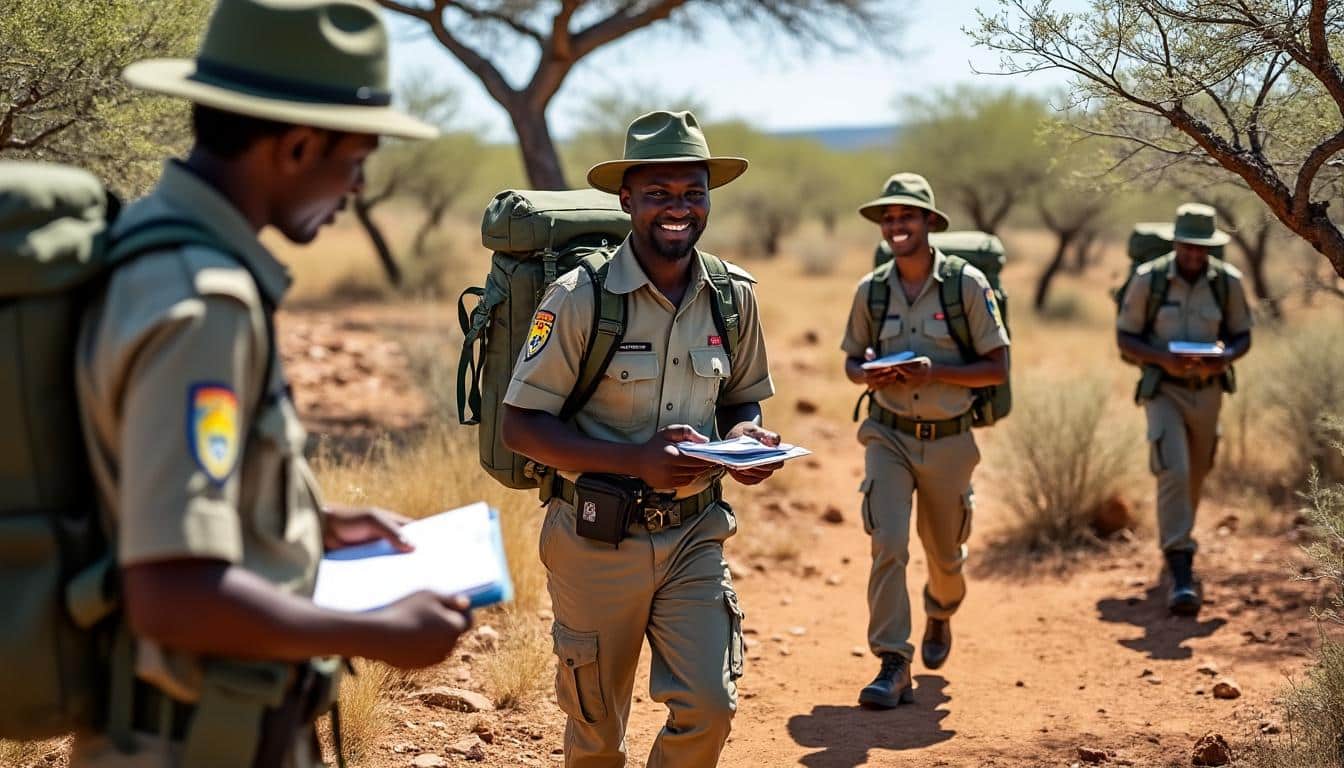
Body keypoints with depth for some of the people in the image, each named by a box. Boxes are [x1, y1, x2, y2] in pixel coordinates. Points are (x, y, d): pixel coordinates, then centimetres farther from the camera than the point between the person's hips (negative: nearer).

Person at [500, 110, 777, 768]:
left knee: (708, 706, -5)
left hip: (694, 536, 3)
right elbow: (520, 427, -14)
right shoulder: (579, 298, -14)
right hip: (597, 540, -3)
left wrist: (747, 437, -10)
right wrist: (637, 459, -25)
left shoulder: (734, 295, 1)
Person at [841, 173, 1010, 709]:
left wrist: (935, 371, -22)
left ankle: (940, 616, 48)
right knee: (887, 544, -15)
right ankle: (893, 666, -12)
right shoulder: (871, 291, 0)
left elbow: (997, 368, -7)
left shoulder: (967, 284, -8)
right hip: (889, 437, 1)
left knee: (945, 552, 15)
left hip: (948, 440, -1)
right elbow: (852, 362, 12)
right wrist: (870, 376, -12)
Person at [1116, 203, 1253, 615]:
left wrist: (1224, 358, -19)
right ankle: (1181, 576, -20)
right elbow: (1125, 338, -6)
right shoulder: (1148, 278, -12)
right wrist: (1163, 359, -24)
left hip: (1207, 391, 3)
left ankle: (1175, 541, 48)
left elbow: (1243, 337, 4)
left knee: (1195, 476, 19)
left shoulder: (1228, 281, -6)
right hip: (1163, 391, -3)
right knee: (1173, 473, -18)